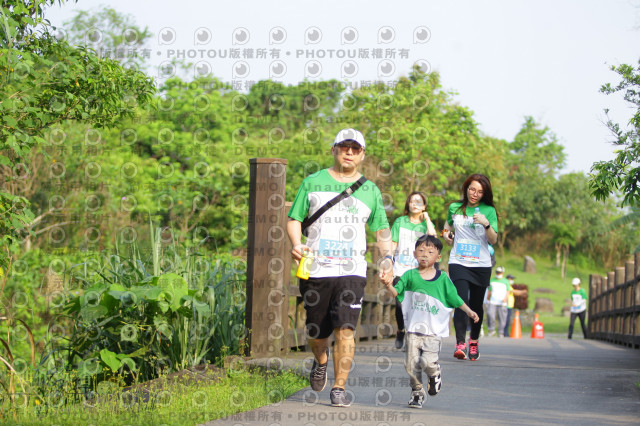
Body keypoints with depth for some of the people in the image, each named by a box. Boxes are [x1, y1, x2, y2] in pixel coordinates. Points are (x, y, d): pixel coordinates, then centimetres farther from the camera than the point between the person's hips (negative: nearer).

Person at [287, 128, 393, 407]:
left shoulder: (370, 190, 12)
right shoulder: (313, 183, 9)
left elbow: (382, 229, 19)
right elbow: (294, 219, 9)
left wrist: (387, 257, 3)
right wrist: (296, 244, -10)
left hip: (351, 271, 0)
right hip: (315, 270, 1)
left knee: (345, 330, -15)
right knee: (316, 333, 8)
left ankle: (339, 387, -7)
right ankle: (320, 362, 42)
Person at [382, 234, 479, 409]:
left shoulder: (443, 278, 5)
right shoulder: (410, 276, 4)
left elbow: (454, 298, 12)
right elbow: (397, 293, -3)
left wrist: (469, 311, 7)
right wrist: (389, 286, -22)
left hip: (434, 330, -1)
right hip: (414, 329, 1)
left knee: (427, 361, -17)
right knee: (412, 364, -1)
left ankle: (435, 374, 18)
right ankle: (417, 391, 20)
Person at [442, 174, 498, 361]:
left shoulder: (489, 211, 1)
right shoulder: (455, 208, 7)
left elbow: (493, 241, -5)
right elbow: (448, 224, 29)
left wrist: (487, 224, -22)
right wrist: (446, 234, 9)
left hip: (481, 264, 0)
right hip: (458, 262, 0)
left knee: (476, 304, 7)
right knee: (461, 301, -17)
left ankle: (474, 342, 28)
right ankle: (460, 344, -26)